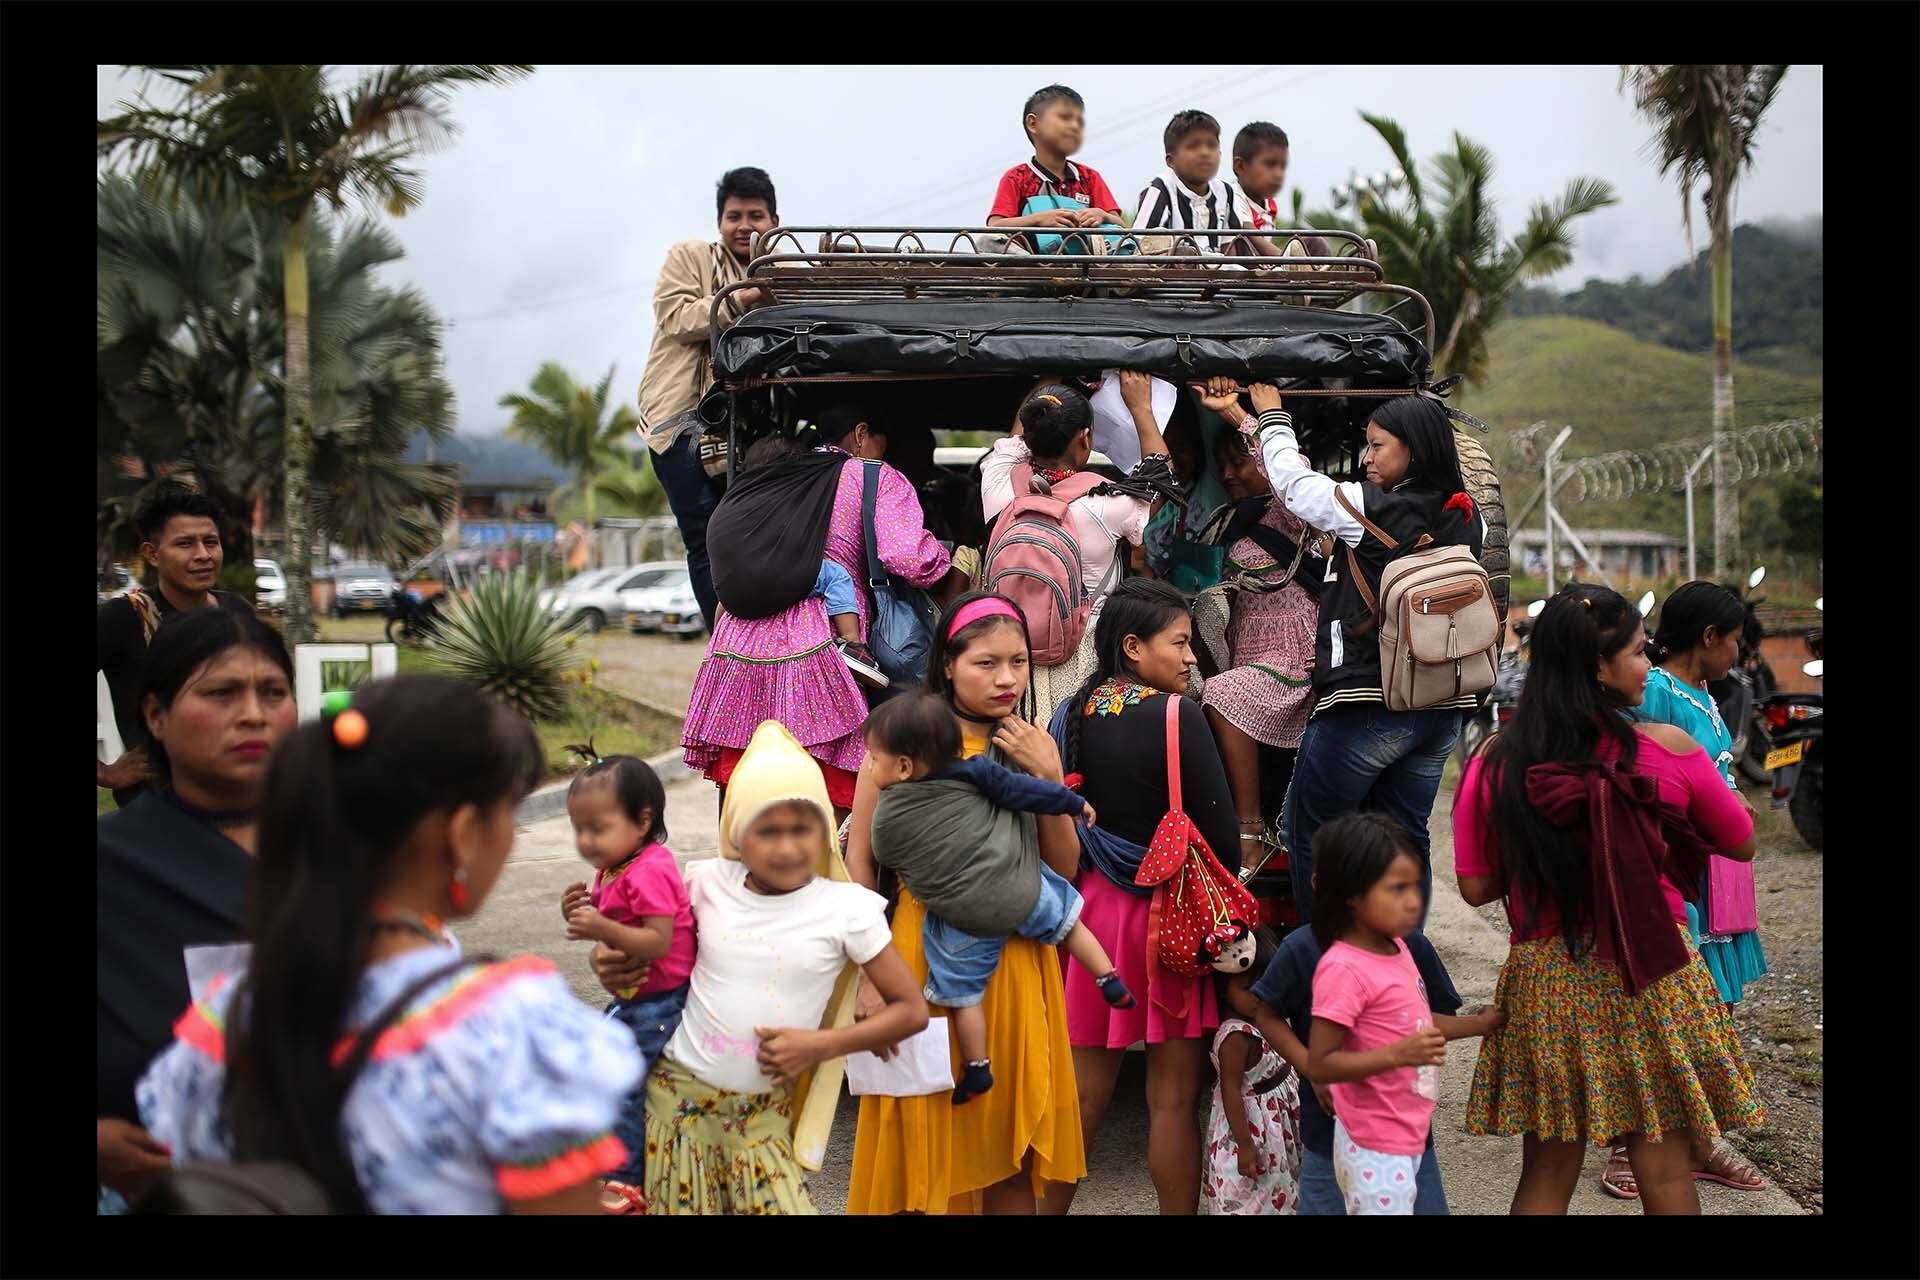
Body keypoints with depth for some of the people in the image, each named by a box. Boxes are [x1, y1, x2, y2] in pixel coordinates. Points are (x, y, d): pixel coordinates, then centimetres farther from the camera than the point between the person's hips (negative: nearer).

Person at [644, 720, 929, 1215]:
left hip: (764, 1112, -1)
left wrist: (821, 1044, -13)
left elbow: (911, 1010, -6)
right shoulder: (709, 884, -4)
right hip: (679, 1094, 1)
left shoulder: (845, 908, -10)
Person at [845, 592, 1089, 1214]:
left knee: (1011, 1136, 10)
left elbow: (1064, 869, 3)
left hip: (1015, 958, 3)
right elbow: (859, 860, -5)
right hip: (927, 955, -3)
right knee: (923, 1135, 7)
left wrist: (1048, 778, -10)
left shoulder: (1032, 744, 6)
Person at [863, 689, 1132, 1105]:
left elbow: (885, 862, 7)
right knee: (1069, 921, 28)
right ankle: (1111, 982, 33)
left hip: (964, 920, -1)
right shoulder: (968, 775, -8)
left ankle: (978, 1070, 24)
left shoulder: (886, 820, -9)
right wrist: (1074, 803, 7)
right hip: (1025, 889, 2)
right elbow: (1019, 789, -4)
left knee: (964, 996, 16)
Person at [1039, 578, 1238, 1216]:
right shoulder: (1176, 716, -15)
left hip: (1093, 901, 6)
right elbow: (1219, 827, -13)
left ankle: (1050, 1207, 24)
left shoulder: (1074, 713, 3)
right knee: (1173, 1097, 4)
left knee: (1084, 1089, 15)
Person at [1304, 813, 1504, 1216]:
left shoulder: (1396, 948, 5)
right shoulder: (1343, 969, -23)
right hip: (1375, 1149, -9)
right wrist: (1397, 1054, -31)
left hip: (1408, 1137, 9)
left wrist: (1478, 1025, 19)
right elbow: (1319, 1065, -24)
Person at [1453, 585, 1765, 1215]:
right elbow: (1741, 844, 7)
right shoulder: (1669, 750, -9)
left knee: (1547, 1170, 12)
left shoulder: (1495, 765, -6)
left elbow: (1476, 888, 0)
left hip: (1543, 981, 2)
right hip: (1650, 976, -2)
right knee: (1665, 1166, 9)